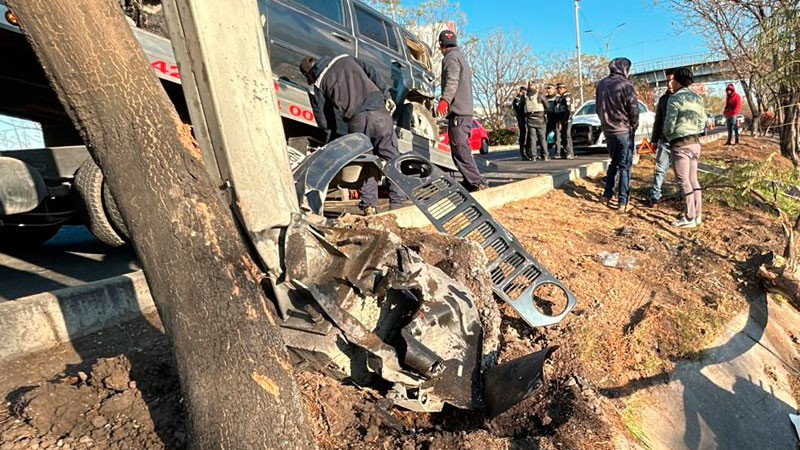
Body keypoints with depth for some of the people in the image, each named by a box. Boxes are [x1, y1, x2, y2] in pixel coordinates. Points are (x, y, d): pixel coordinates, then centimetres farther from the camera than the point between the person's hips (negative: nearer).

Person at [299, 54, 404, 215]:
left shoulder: (319, 84, 15)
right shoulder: (345, 59, 23)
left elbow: (324, 122, 13)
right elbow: (373, 74, 15)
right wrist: (386, 94, 19)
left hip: (356, 120, -2)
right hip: (378, 113, 2)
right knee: (391, 158, 6)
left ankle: (369, 206, 7)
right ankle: (397, 204, 5)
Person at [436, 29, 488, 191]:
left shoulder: (451, 57, -3)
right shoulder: (461, 56, 29)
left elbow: (452, 80, -22)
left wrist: (445, 99, -37)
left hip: (457, 111, -10)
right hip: (466, 110, 10)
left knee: (459, 148, -13)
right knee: (461, 147, 15)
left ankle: (477, 181, -15)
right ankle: (471, 181, 20)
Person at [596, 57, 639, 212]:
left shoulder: (601, 84, 5)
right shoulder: (626, 85, -13)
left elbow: (597, 107, 12)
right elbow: (633, 109, -11)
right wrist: (634, 126, 4)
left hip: (608, 130, 5)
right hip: (624, 131, -5)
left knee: (614, 162, 21)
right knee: (624, 166, 1)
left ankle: (607, 195, 17)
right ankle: (623, 202, 3)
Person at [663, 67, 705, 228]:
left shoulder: (675, 99, -10)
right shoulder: (697, 98, 15)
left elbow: (669, 123, -13)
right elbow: (702, 121, 14)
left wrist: (666, 135, 6)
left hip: (681, 144, -8)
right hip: (695, 142, 8)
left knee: (684, 181, -5)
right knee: (693, 179, 13)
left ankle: (689, 218, -2)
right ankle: (697, 214, 18)